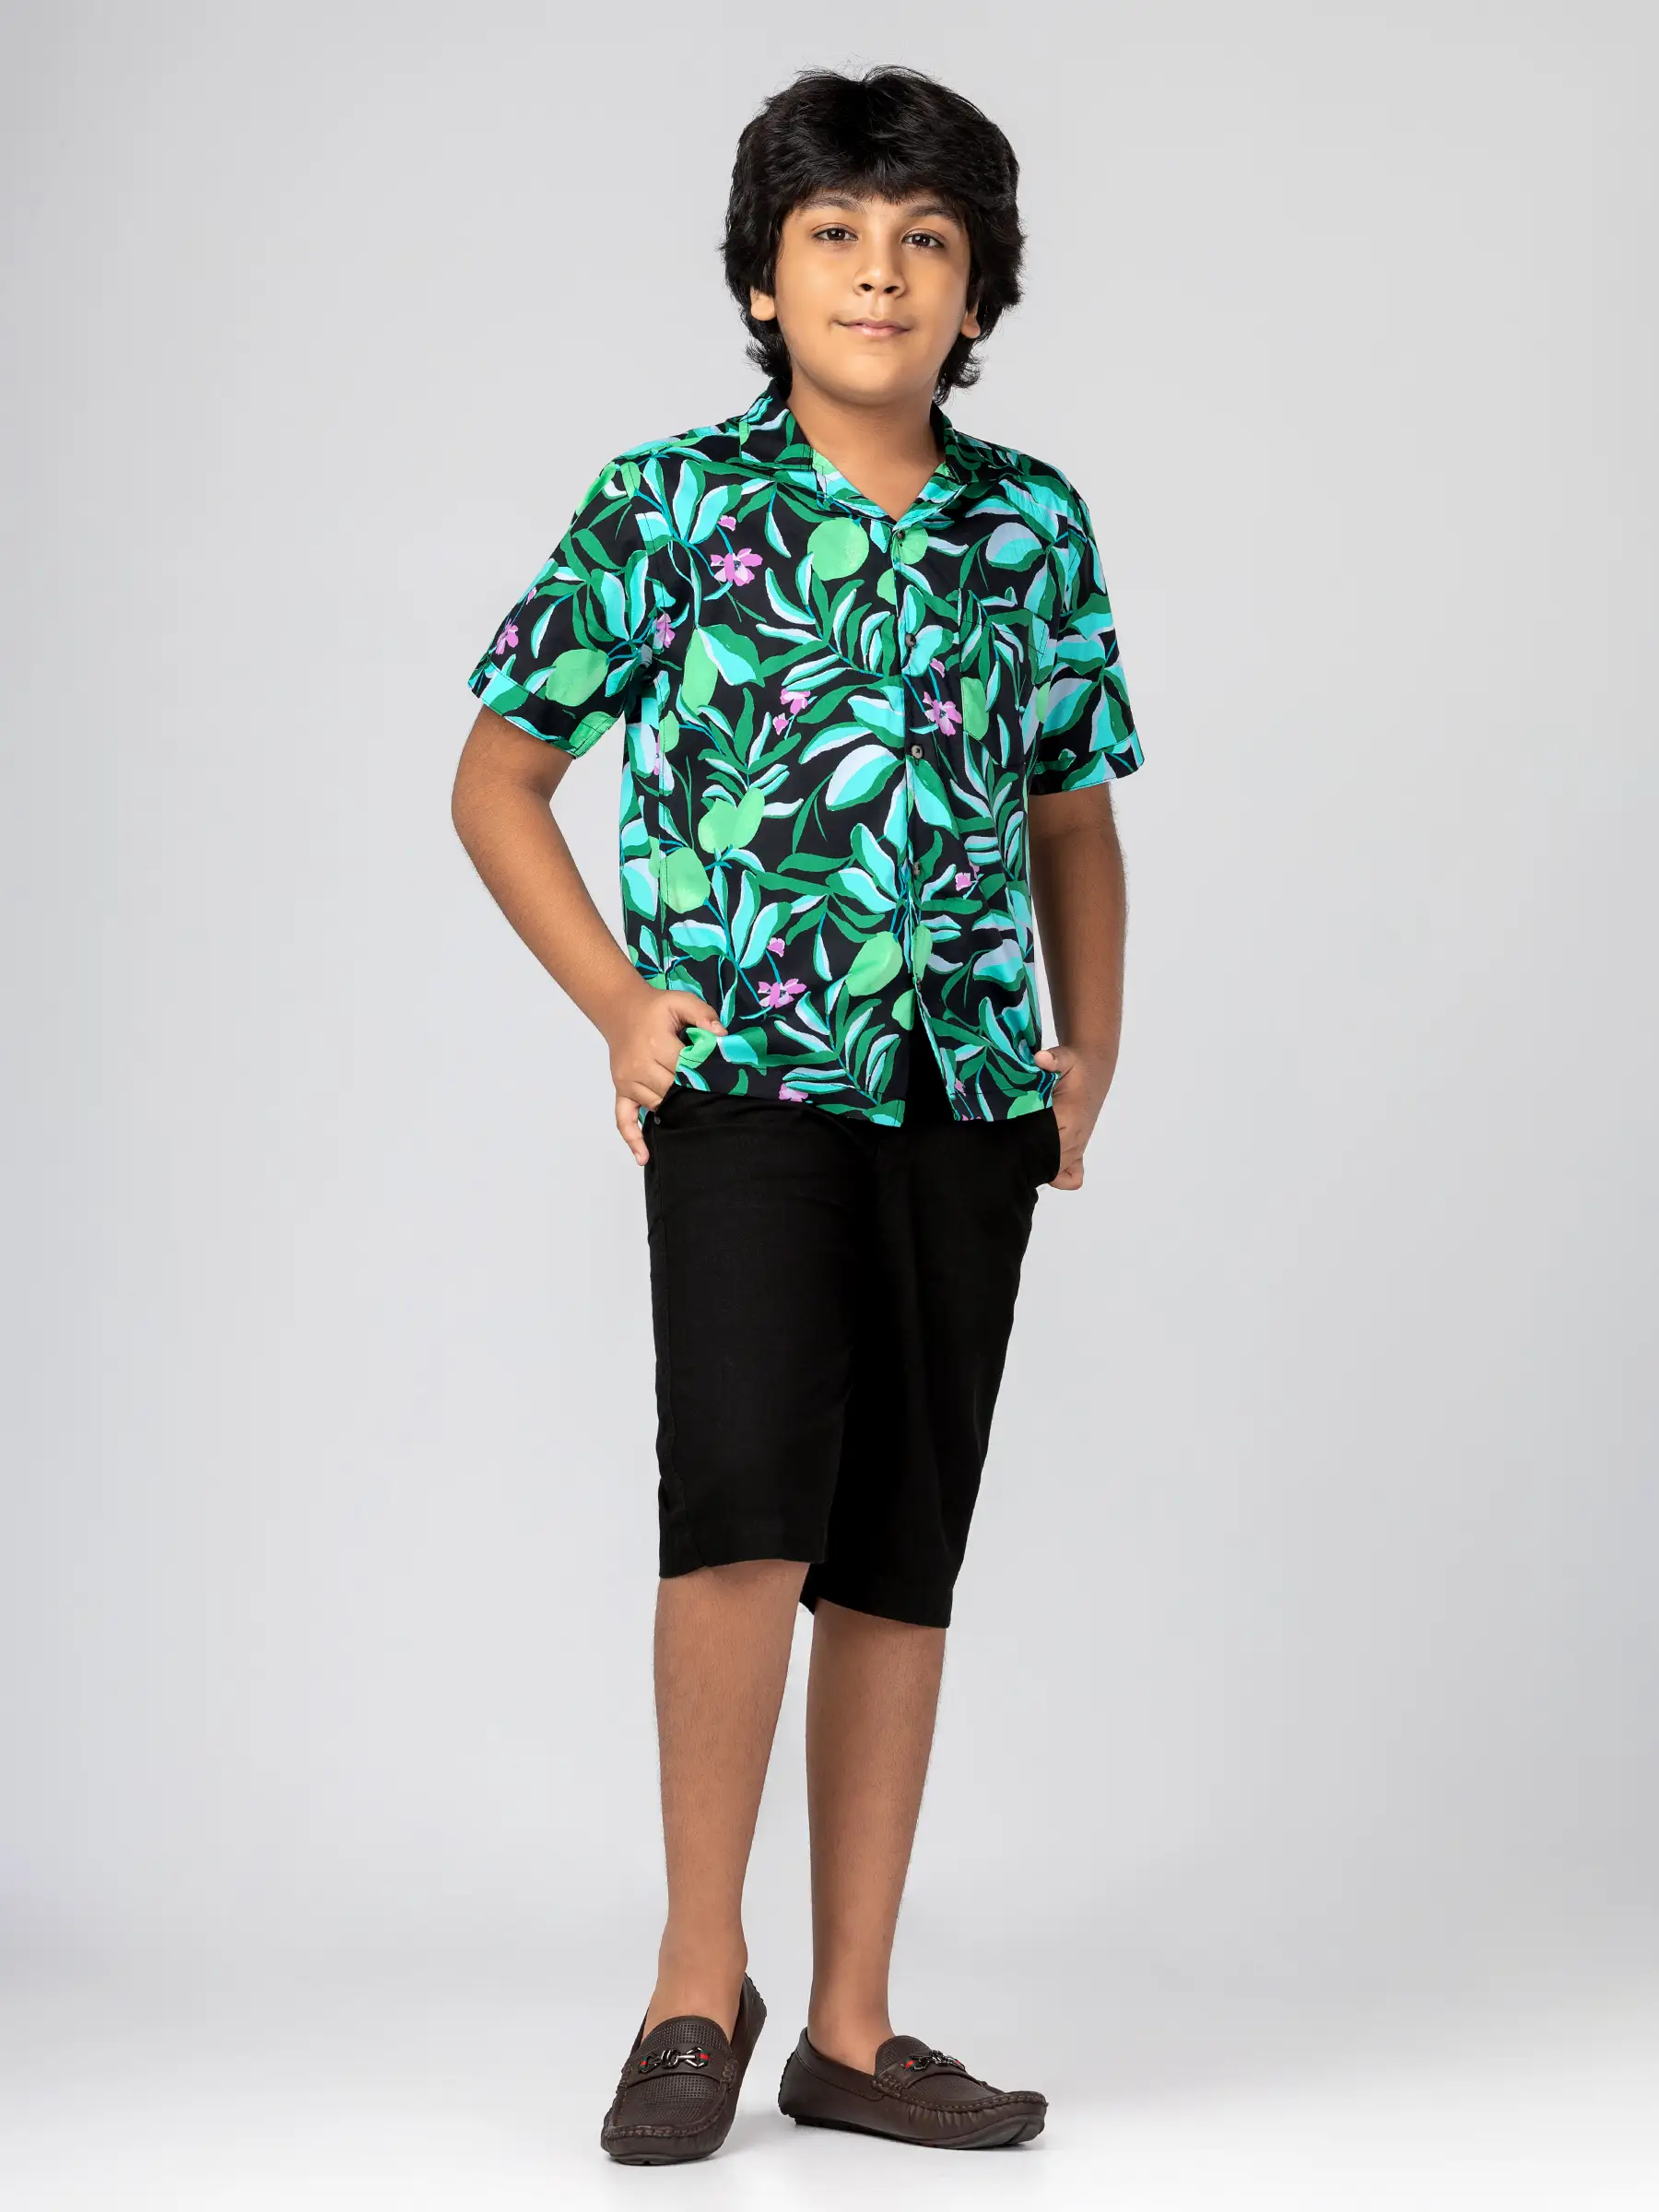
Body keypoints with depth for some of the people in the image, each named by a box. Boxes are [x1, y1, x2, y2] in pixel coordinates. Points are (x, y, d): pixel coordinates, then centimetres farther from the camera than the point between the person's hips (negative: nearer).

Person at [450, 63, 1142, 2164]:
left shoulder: (1033, 523, 9)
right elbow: (498, 778, 7)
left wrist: (1091, 1042, 7)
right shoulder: (666, 505, 0)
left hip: (963, 1092, 4)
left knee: (903, 1552, 6)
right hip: (745, 1075, -4)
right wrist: (620, 1001, -4)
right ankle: (700, 1977, -2)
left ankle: (852, 2024, 15)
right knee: (750, 1495, -20)